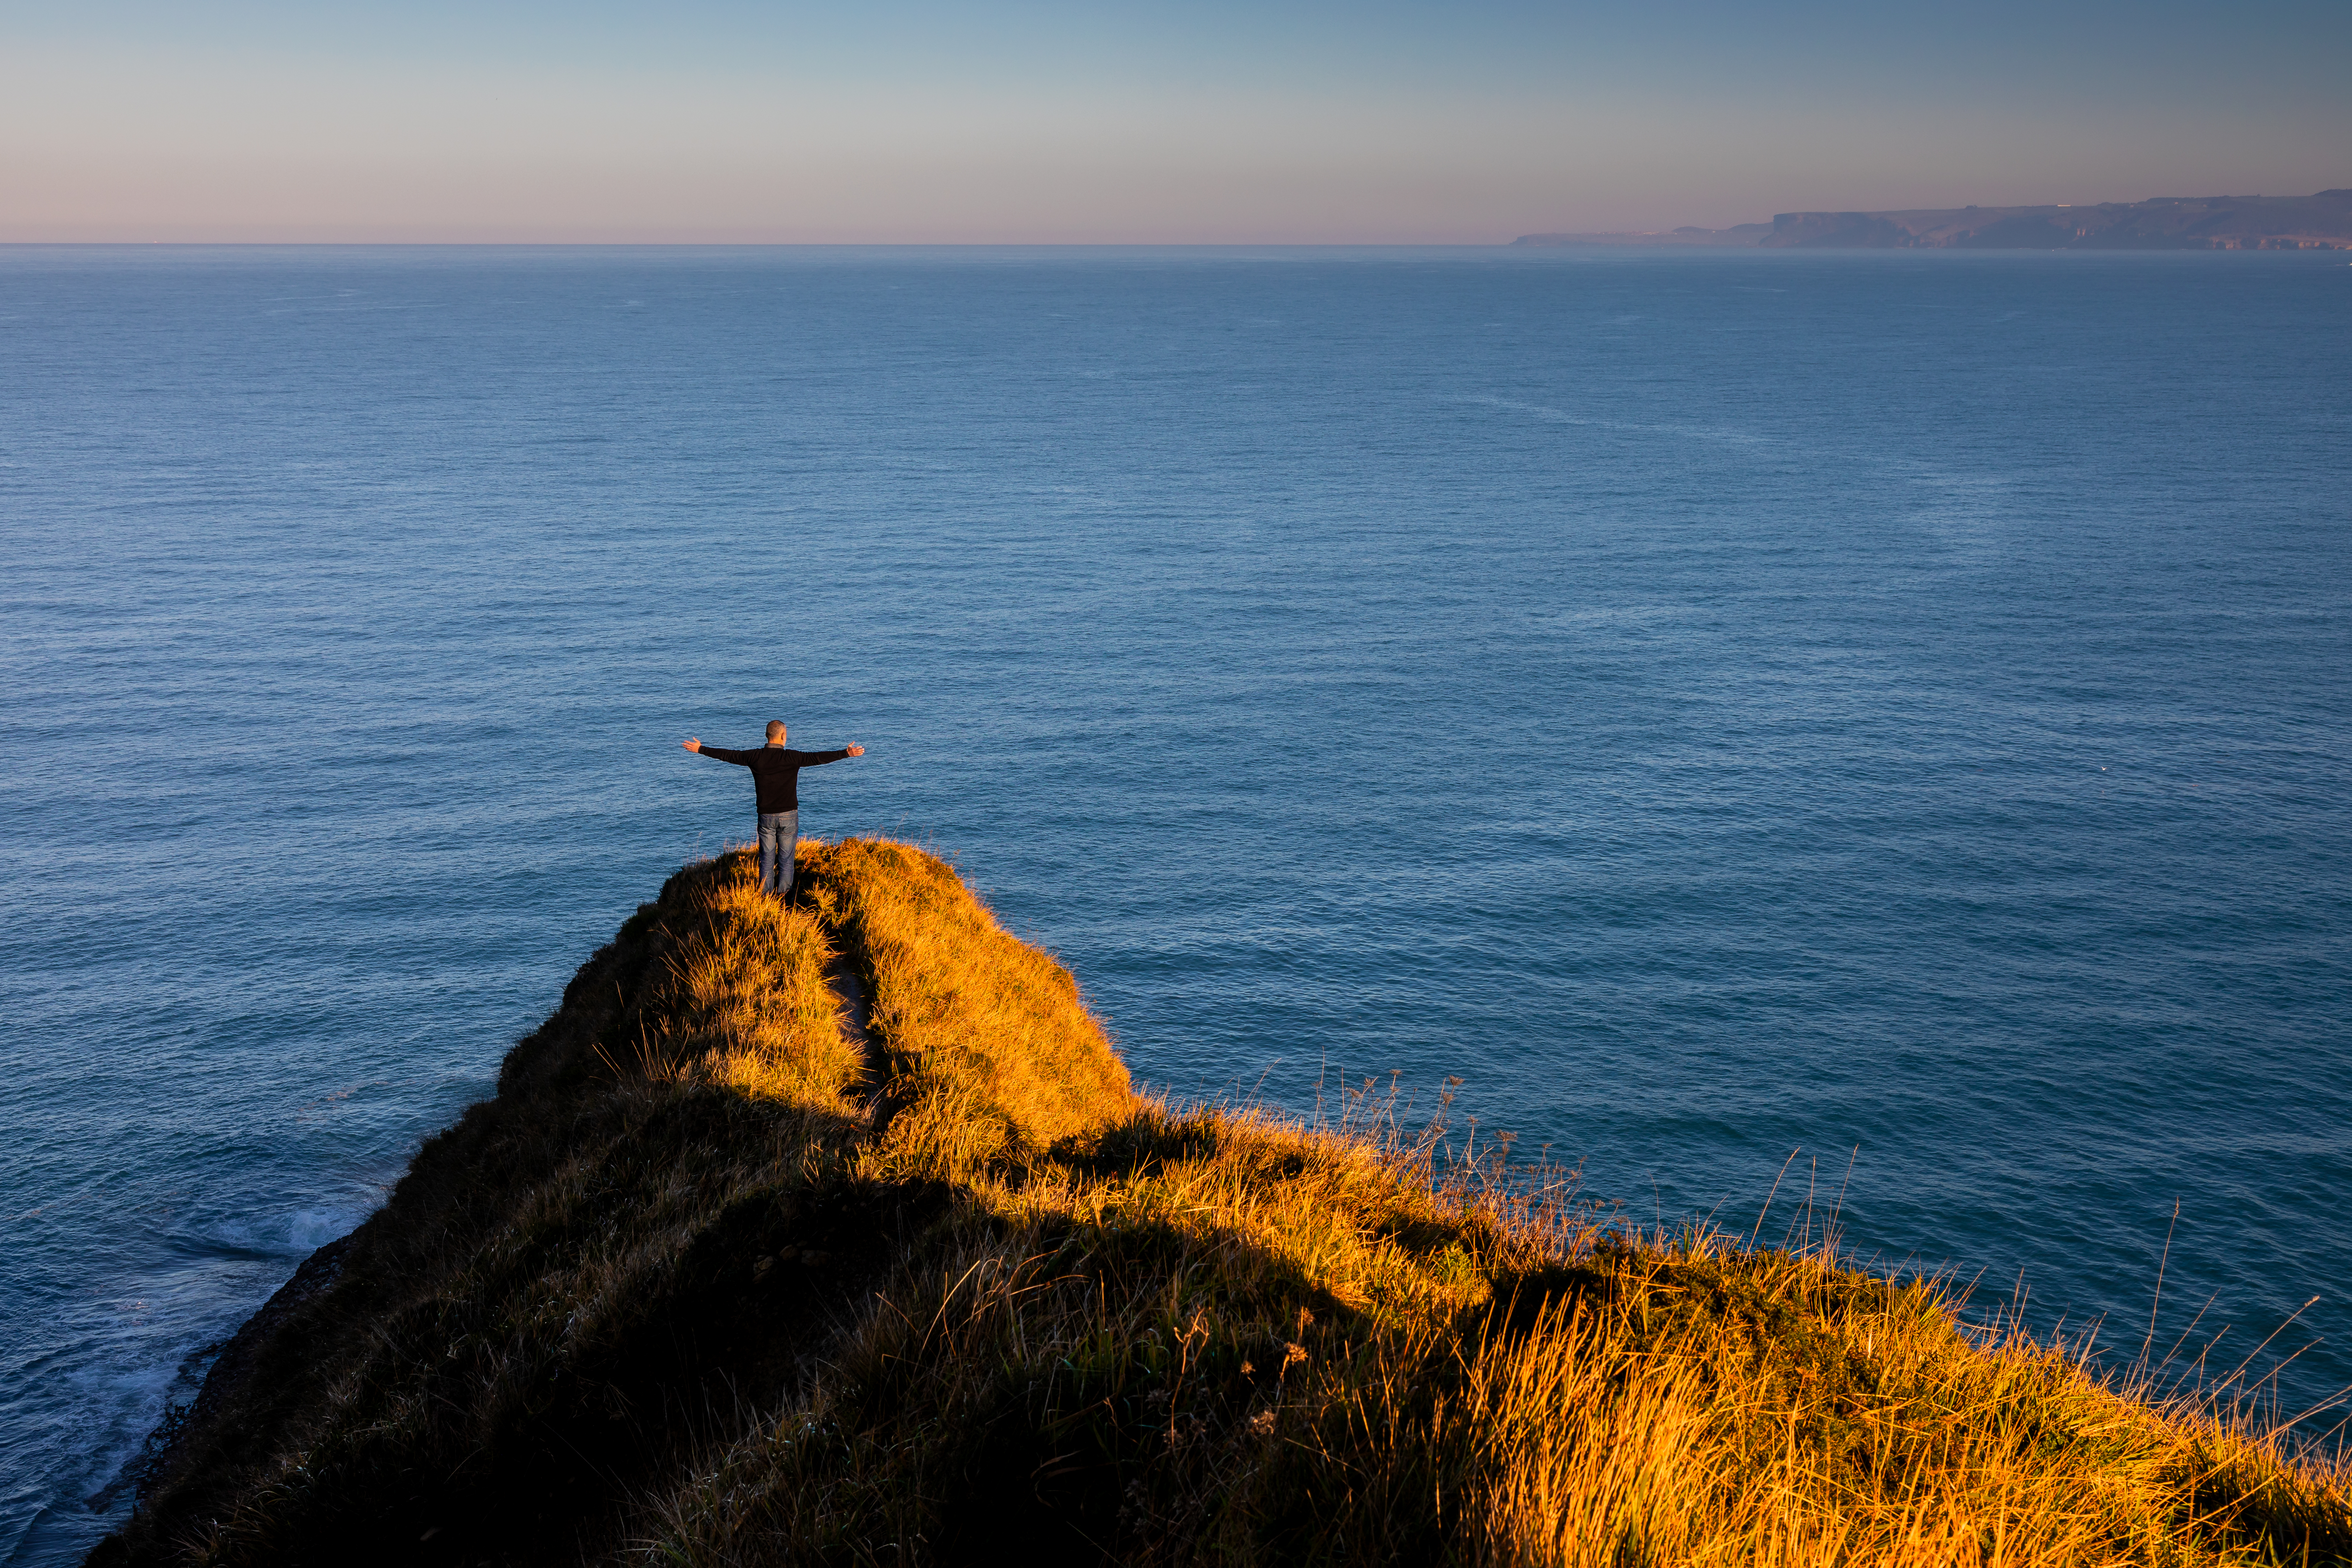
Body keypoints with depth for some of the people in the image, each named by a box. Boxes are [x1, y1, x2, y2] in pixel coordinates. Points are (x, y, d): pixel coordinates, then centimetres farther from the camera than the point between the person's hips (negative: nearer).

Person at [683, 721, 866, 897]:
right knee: (786, 858, 6)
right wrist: (846, 753, -17)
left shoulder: (755, 757, -4)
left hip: (766, 816, 2)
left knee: (767, 858, 10)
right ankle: (783, 893, 8)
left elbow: (727, 755, 4)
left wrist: (701, 749, 16)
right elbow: (818, 757, -17)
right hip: (788, 815, -2)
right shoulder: (791, 758, -12)